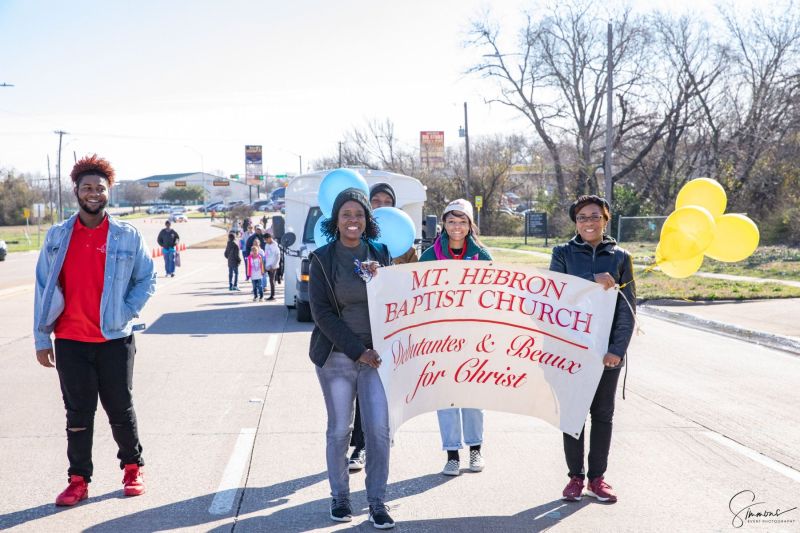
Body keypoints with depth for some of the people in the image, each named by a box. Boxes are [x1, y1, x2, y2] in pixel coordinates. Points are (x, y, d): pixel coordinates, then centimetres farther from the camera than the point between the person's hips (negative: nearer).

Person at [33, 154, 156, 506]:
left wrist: (125, 313, -8)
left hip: (115, 339, -1)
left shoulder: (128, 236, 0)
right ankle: (78, 480, 15)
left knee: (120, 408, 9)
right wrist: (41, 337, 1)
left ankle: (132, 467, 27)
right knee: (78, 412, 7)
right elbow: (43, 288, 5)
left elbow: (146, 280, 6)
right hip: (70, 341, 1)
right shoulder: (57, 236, 4)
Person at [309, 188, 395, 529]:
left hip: (376, 354, 2)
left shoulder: (379, 255, 7)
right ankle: (339, 497, 20)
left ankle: (377, 502, 6)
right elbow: (321, 312, -5)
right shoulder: (322, 259, -1)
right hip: (337, 356, -2)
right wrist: (357, 350, -11)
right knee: (339, 429, 5)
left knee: (379, 428, -4)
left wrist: (381, 280, -12)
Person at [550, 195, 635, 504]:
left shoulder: (620, 257, 5)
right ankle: (575, 477, 15)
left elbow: (627, 308, 1)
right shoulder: (563, 254, 4)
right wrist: (592, 281, -23)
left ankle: (597, 477, 16)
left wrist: (618, 349, -10)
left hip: (607, 351, 1)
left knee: (603, 414, 6)